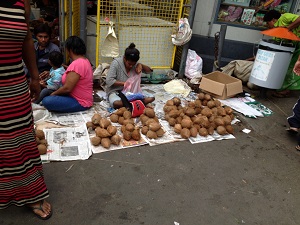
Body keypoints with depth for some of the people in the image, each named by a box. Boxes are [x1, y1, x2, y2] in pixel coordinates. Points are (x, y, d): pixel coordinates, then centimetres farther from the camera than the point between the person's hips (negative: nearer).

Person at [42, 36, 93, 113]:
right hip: (82, 98, 10)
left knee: (46, 101, -23)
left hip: (80, 103, -10)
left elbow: (67, 88, -23)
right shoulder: (85, 60, 9)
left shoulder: (77, 64, -24)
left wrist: (54, 93, -7)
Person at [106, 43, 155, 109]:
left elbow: (149, 71, 7)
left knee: (151, 98, -14)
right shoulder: (116, 63, -13)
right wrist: (125, 83, -24)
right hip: (116, 91, -5)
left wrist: (141, 65, -12)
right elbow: (109, 81, -19)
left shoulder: (135, 64, 1)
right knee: (116, 103, -41)